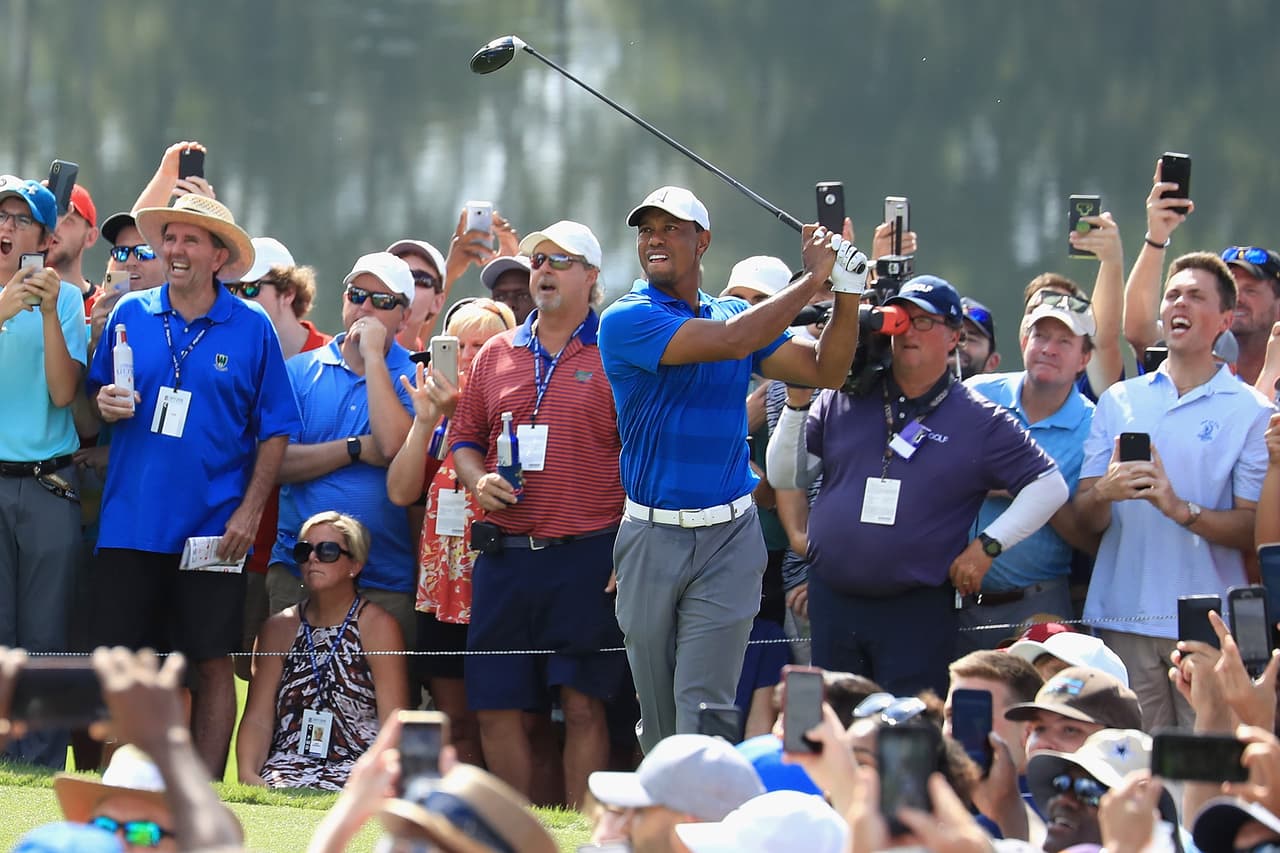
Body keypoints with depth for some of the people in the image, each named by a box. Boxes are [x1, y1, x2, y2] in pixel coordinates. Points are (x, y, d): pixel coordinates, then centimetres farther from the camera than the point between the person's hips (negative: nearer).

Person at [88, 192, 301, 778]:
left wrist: (249, 511, -7)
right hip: (130, 523, 2)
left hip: (213, 527, -2)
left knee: (213, 662, 0)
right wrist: (103, 403, -8)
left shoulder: (251, 329, 1)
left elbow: (274, 429, 2)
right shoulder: (130, 315, 7)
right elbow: (92, 394, 17)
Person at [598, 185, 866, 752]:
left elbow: (825, 370, 8)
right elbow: (732, 341, -19)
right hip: (652, 538, -1)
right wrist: (813, 280, -12)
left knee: (703, 706, -9)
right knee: (657, 718, 8)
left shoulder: (732, 314, 9)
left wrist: (848, 291, -6)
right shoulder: (628, 320, -7)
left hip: (728, 539, 1)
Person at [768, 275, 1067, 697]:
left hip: (918, 612, -3)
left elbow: (1050, 485, 2)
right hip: (832, 602, 3)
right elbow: (785, 477, 6)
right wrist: (797, 403, -7)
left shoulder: (980, 422, 0)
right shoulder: (844, 400, 7)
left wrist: (988, 544, -5)